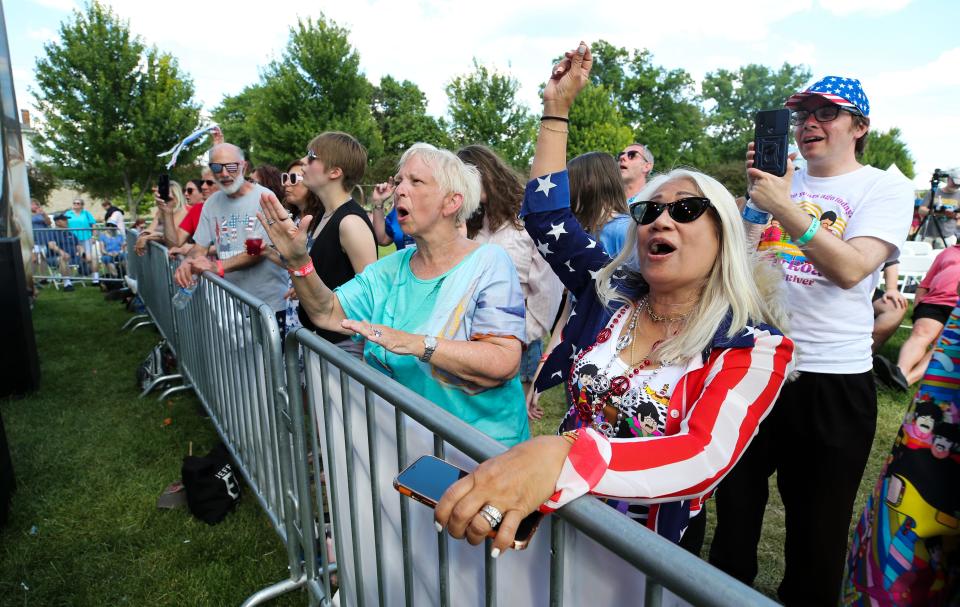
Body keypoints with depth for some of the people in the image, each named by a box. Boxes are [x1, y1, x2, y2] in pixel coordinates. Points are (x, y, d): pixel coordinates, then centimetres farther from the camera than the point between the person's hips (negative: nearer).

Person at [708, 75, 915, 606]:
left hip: (832, 382, -3)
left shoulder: (887, 189, -1)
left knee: (817, 523, 14)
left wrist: (784, 207, -21)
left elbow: (851, 269, -18)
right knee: (735, 505, 17)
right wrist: (754, 191, -4)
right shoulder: (781, 181, 8)